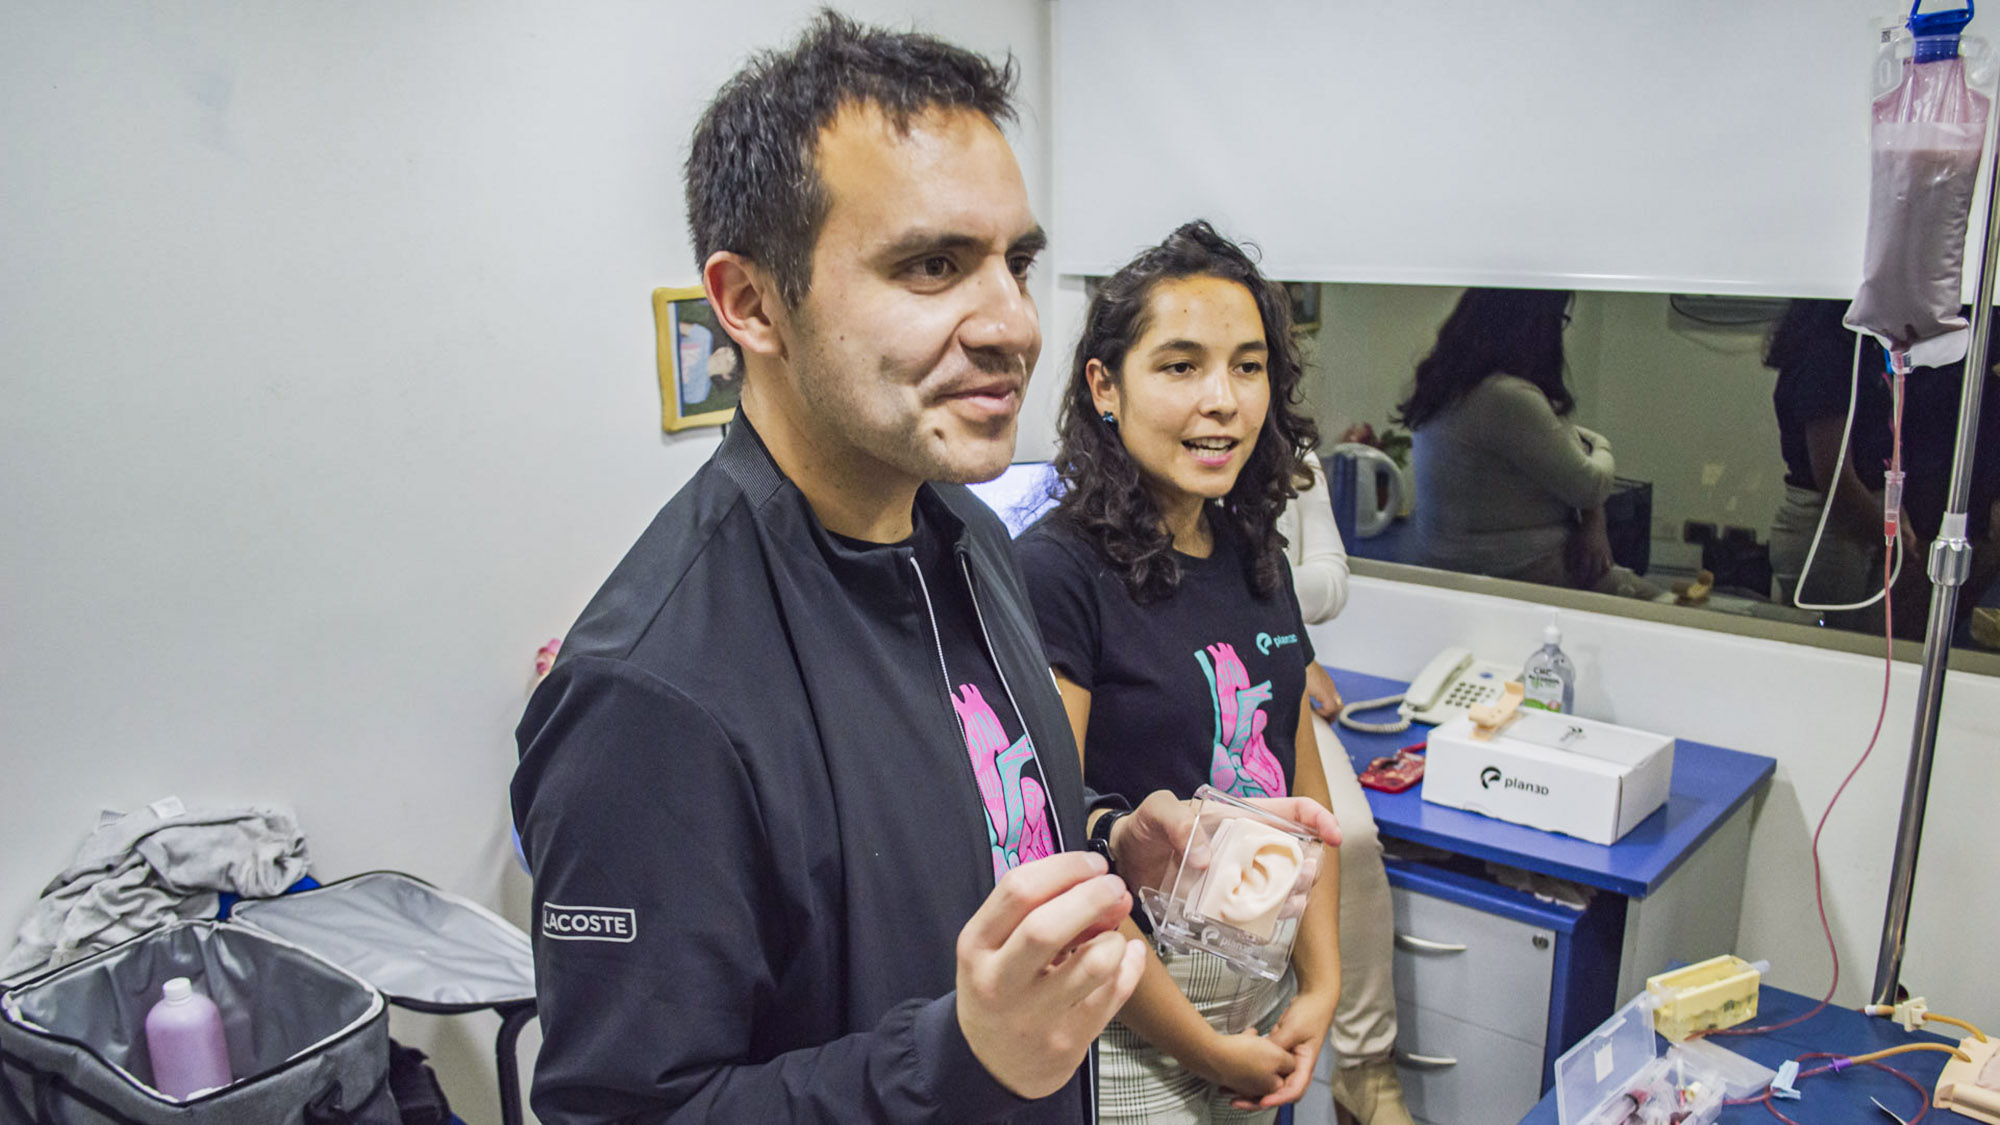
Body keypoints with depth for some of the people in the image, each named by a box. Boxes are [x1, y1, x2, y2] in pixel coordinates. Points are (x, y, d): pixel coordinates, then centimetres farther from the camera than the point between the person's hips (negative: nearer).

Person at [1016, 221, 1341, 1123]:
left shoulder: (1253, 557, 3)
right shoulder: (1055, 573, -19)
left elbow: (1301, 778, 9)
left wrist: (1320, 984, 2)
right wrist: (1205, 1049, -14)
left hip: (1261, 991, 7)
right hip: (1127, 1017, -6)